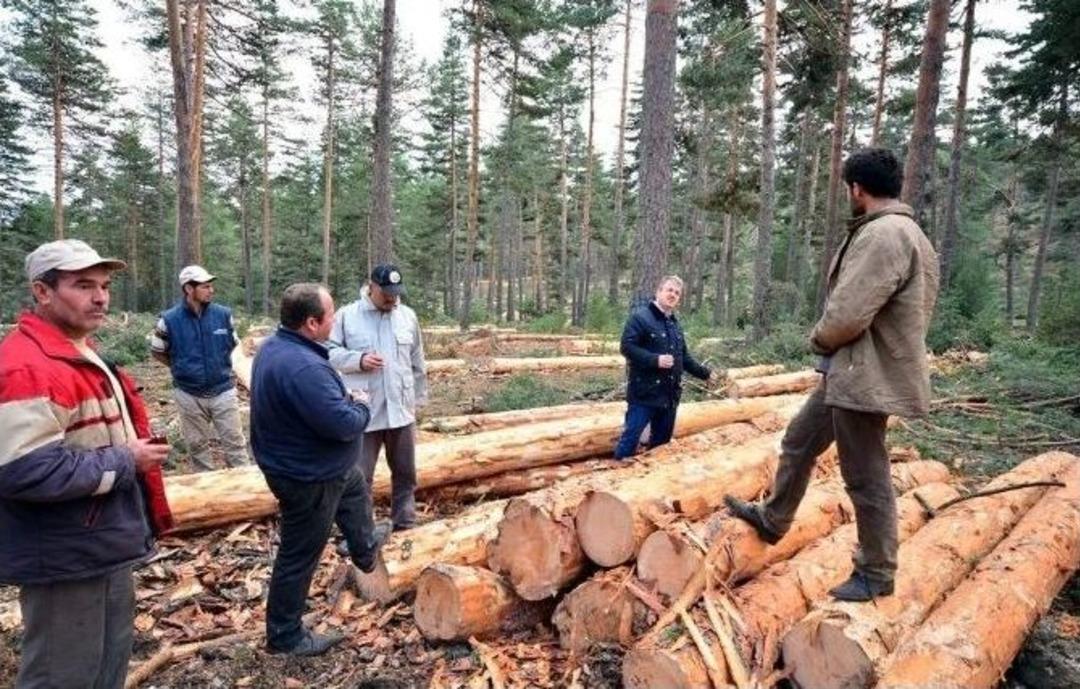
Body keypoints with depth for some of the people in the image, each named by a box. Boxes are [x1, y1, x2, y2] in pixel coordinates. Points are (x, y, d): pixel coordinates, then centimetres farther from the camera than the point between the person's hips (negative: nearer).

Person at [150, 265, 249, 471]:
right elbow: (157, 352, 6)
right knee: (198, 445, 13)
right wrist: (181, 368, 8)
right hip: (189, 394, 0)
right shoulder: (170, 319, -10)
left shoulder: (223, 314, -5)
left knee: (234, 441, 4)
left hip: (223, 390, 0)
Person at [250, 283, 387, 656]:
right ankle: (284, 635, 27)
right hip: (308, 476, -10)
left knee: (356, 490, 33)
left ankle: (365, 549, 57)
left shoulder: (275, 346, -2)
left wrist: (344, 397, -1)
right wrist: (361, 405, -12)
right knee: (300, 555, 8)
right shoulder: (304, 367, -36)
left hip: (304, 463, 10)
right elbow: (344, 424, -34)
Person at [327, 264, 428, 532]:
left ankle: (405, 525, 30)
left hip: (401, 410, 4)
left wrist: (418, 398, 13)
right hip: (363, 412, -3)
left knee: (405, 473, 14)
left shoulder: (408, 316, 6)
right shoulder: (346, 316, -4)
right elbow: (330, 352, -4)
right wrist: (358, 359, -20)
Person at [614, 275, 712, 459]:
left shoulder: (675, 323, 16)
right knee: (631, 436, -5)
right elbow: (627, 346, -18)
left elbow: (683, 356, 25)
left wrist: (705, 373, 23)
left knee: (662, 440, 15)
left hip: (670, 394, 8)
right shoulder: (640, 316, -9)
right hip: (645, 393, -8)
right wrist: (655, 359, -24)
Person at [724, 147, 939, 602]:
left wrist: (818, 341, -5)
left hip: (867, 376, -11)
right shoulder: (901, 231, 13)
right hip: (851, 373, 11)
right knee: (799, 442, 21)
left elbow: (846, 314, -26)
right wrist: (829, 348, 10)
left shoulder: (882, 234, -22)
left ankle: (876, 575, 22)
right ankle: (772, 519, 38)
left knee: (866, 478, 4)